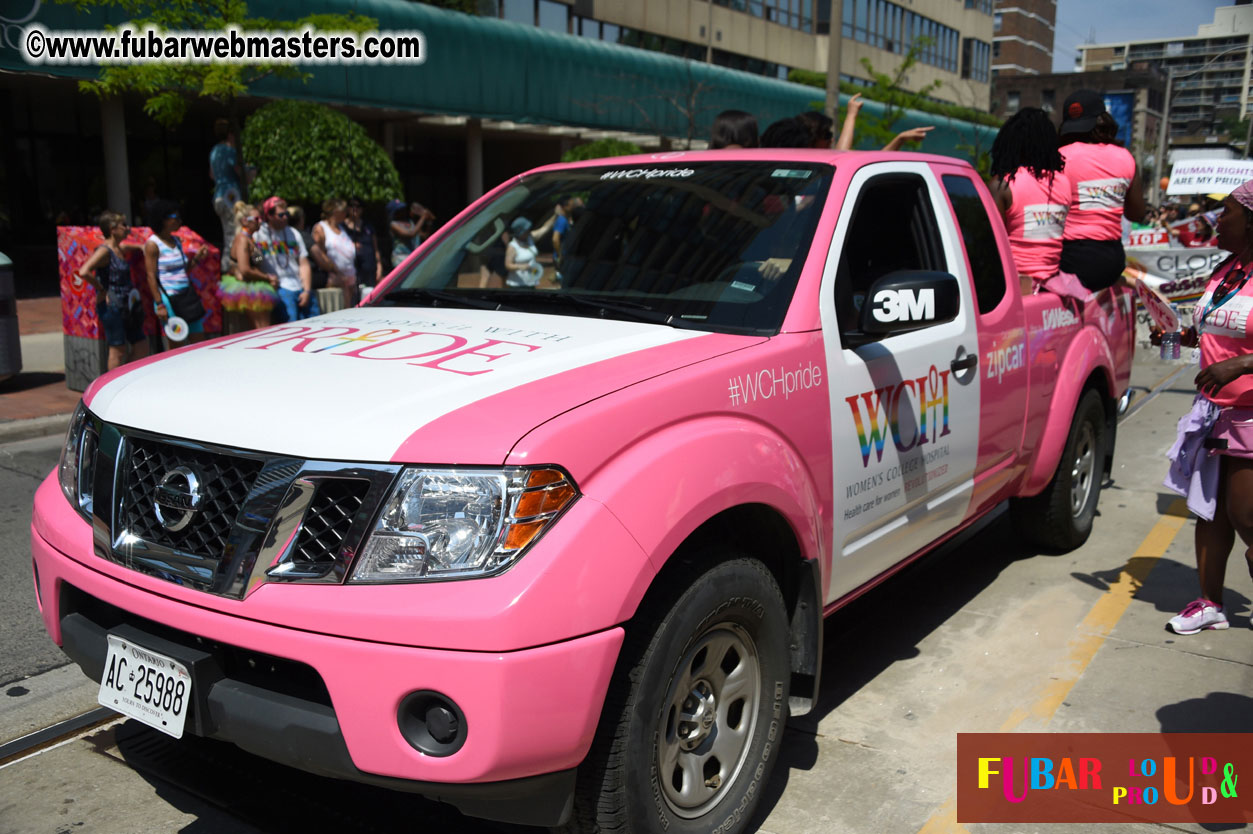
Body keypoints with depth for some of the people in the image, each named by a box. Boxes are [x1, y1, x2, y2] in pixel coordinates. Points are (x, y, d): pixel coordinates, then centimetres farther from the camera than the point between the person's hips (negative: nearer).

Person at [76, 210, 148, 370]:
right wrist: (102, 290, -17)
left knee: (141, 347, 11)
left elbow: (126, 246, 39)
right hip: (111, 307, -9)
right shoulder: (104, 250, -13)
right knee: (118, 350, -3)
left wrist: (140, 247, 22)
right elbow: (83, 272, -26)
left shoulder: (119, 249, 12)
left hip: (125, 307, 9)